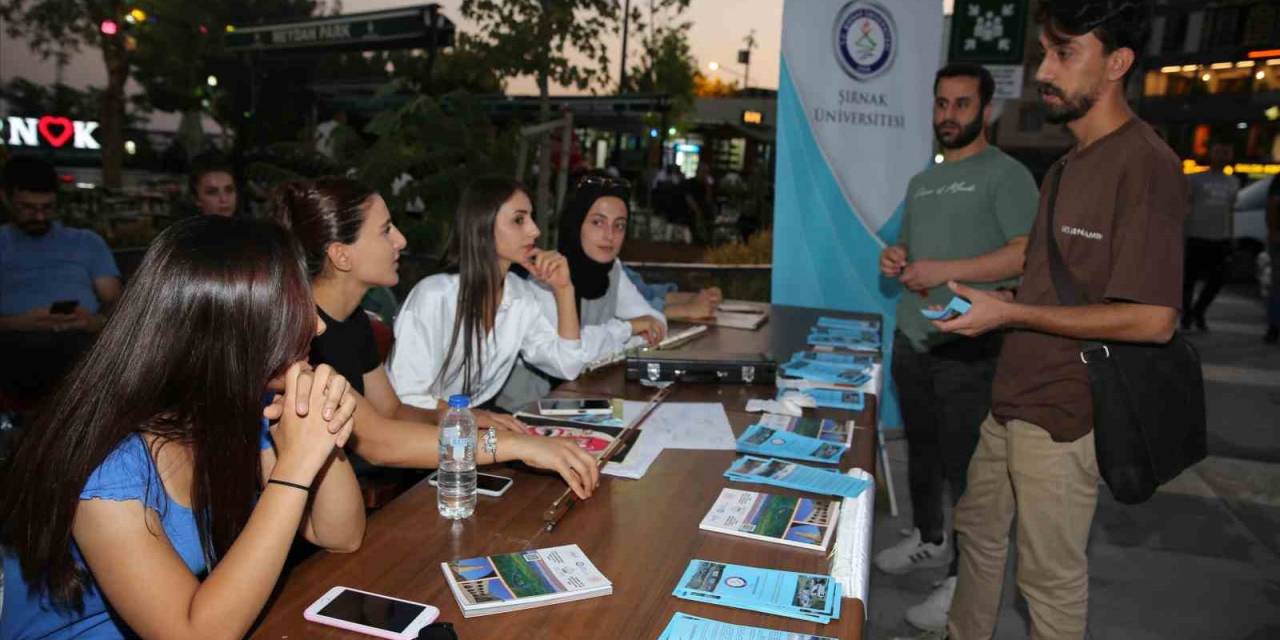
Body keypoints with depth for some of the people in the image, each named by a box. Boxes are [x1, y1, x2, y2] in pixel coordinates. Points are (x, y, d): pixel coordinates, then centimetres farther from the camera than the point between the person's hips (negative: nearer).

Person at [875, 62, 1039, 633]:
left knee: (966, 465, -2)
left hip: (968, 348, -7)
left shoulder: (1006, 174, -7)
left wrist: (944, 271, -20)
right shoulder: (921, 182, 17)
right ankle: (929, 539, 37)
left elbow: (1031, 254, -18)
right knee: (921, 449, 19)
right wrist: (894, 259, 3)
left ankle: (965, 579, 12)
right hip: (911, 339, 8)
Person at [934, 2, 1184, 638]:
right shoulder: (1067, 166, 11)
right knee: (977, 531, 21)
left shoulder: (1145, 164, -17)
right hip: (1010, 397, 9)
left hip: (1062, 415, -9)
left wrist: (1010, 314, -19)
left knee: (1050, 574, 8)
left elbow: (1153, 318, -22)